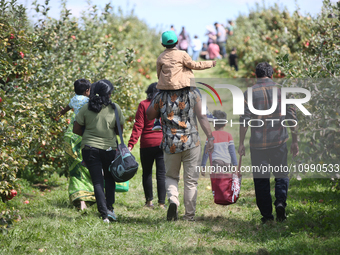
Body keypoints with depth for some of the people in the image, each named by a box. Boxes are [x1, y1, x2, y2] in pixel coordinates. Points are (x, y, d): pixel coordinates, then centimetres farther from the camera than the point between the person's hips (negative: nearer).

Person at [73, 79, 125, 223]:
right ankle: (110, 208, 9)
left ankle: (104, 213, -7)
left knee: (97, 181, 3)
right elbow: (120, 129, 3)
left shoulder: (86, 108, -4)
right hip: (110, 148, 0)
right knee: (109, 178, 19)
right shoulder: (115, 108, -5)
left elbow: (76, 129, 0)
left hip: (90, 148, 0)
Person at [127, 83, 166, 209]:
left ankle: (149, 201, 14)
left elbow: (138, 127, -7)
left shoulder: (143, 105, -2)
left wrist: (131, 144, -7)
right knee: (161, 174, 2)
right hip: (163, 144, 1)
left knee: (147, 173, 12)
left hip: (147, 144, -1)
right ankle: (161, 202, -2)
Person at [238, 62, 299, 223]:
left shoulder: (250, 93, -2)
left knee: (261, 180, 7)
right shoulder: (282, 91, 2)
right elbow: (291, 118, 2)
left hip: (258, 143, -1)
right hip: (279, 141, 1)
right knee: (281, 174, 15)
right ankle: (280, 202, -8)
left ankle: (267, 215, 8)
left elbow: (244, 120, -7)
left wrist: (241, 143, -2)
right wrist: (295, 141, 9)